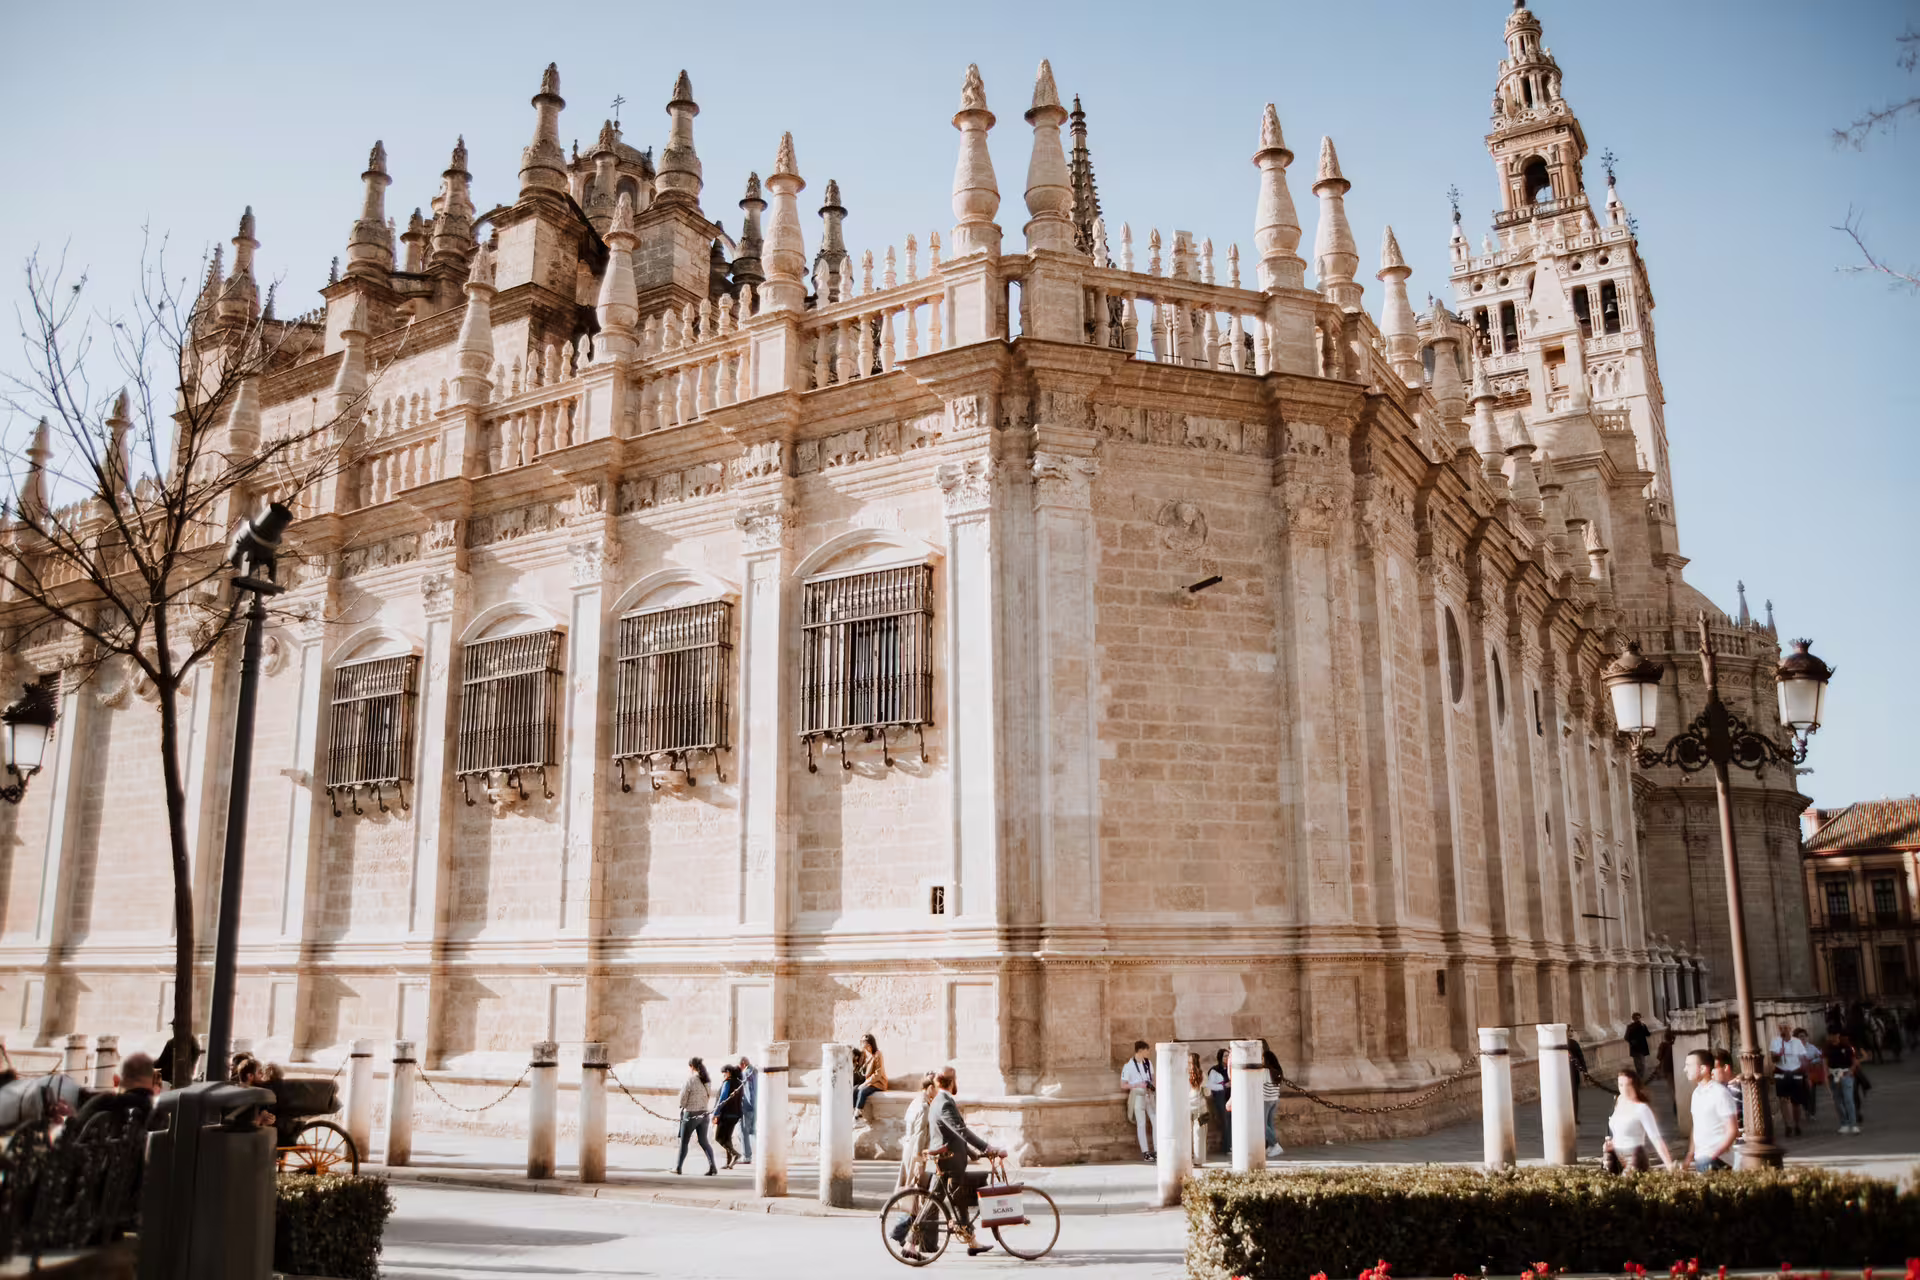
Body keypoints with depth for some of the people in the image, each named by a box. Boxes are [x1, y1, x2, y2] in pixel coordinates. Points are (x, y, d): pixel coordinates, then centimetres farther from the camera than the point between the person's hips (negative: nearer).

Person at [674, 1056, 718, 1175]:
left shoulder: (690, 1080, -16)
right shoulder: (706, 1080, 4)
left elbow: (682, 1100, -12)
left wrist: (684, 1106, 8)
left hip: (691, 1114, -6)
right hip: (704, 1113, 6)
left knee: (684, 1142, 9)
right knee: (703, 1141, 10)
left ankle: (678, 1167, 17)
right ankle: (712, 1166, -2)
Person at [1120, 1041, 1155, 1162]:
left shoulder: (1148, 1062, 6)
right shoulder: (1129, 1066, -9)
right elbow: (1123, 1085, -6)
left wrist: (1152, 1085, -2)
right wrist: (1138, 1085, -17)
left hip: (1149, 1095, 5)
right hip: (1137, 1096, -5)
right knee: (1141, 1124, -3)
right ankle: (1145, 1153, 2)